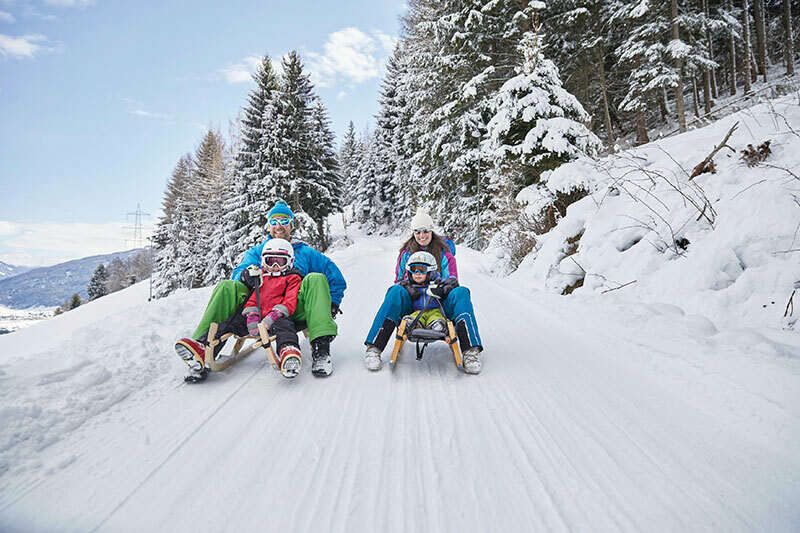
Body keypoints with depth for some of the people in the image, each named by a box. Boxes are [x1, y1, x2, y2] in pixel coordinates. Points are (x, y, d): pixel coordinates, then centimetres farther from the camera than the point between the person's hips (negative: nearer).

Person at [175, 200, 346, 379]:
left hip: (293, 311, -1)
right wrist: (244, 275, -17)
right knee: (227, 287, -19)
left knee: (316, 279, -28)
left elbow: (336, 277, 17)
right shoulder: (257, 252, 27)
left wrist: (332, 305, 3)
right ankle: (203, 344, -36)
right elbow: (237, 273, 8)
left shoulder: (305, 252, 22)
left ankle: (320, 346, -43)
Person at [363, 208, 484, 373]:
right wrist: (402, 286, -10)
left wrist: (447, 284, -21)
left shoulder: (443, 251, 11)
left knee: (461, 292, -29)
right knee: (395, 291, -32)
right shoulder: (406, 252, 14)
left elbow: (452, 278, 4)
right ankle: (373, 349, -38)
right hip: (410, 302, 1)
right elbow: (398, 280, 16)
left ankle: (471, 351, -37)